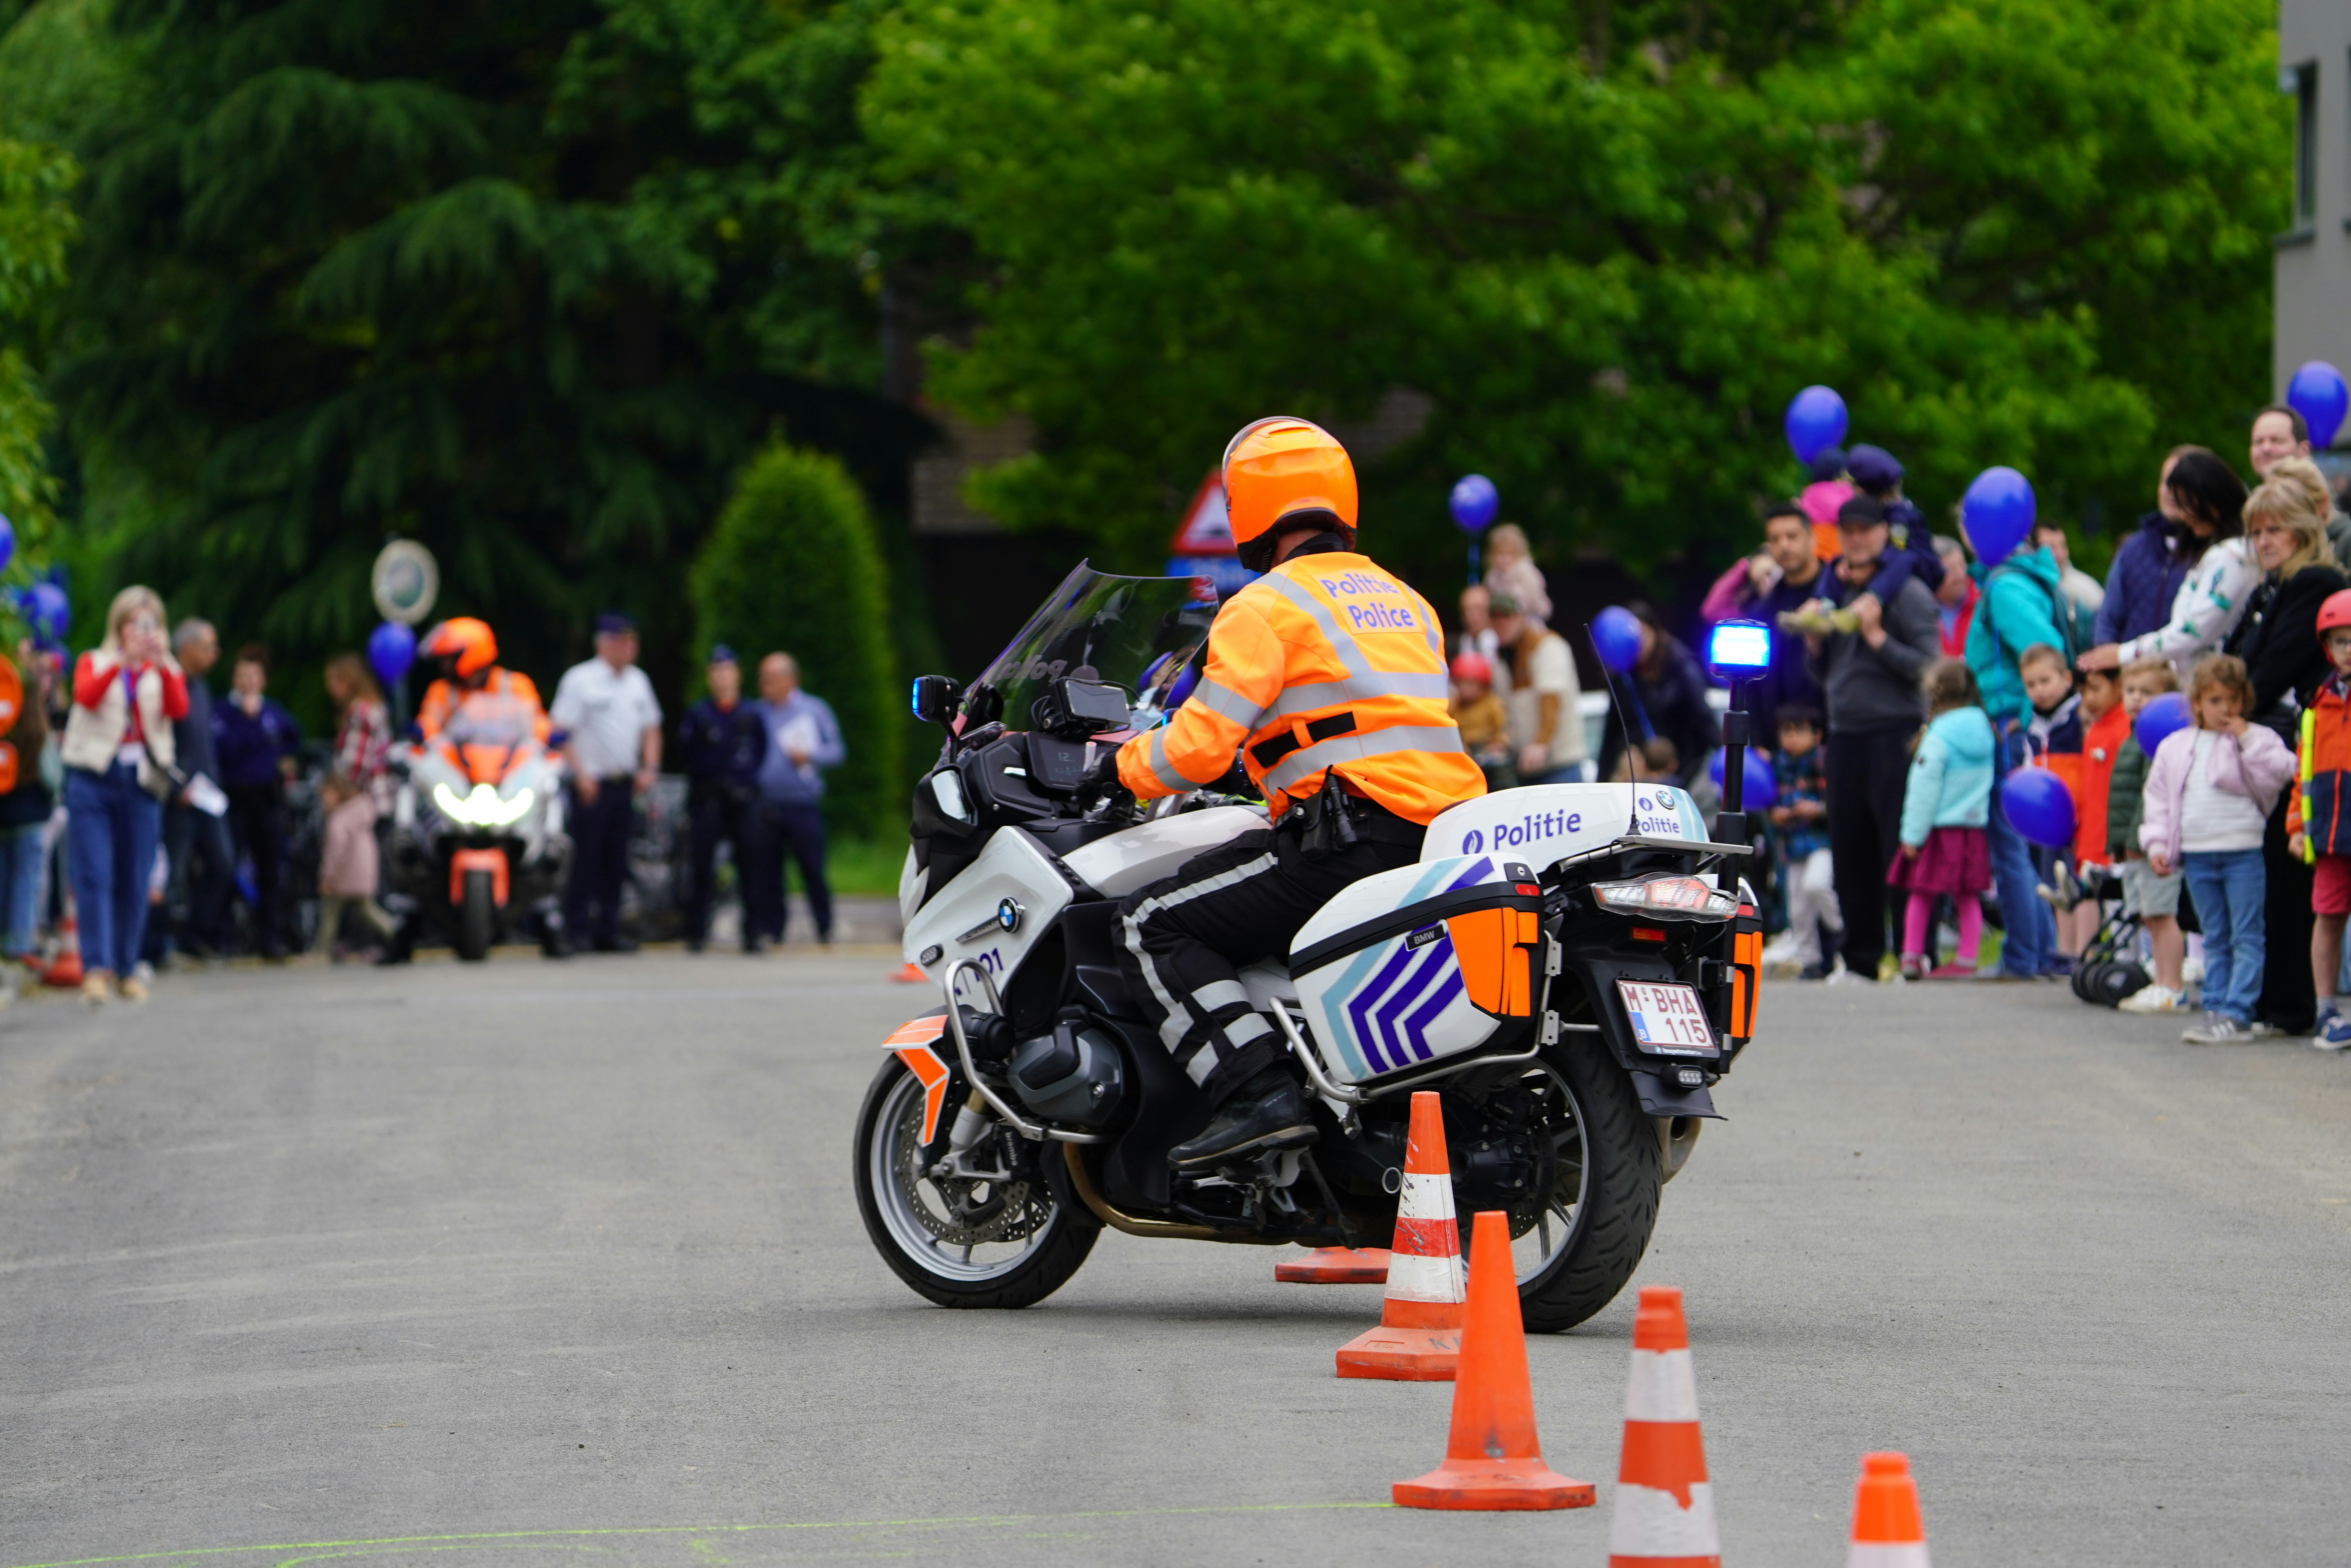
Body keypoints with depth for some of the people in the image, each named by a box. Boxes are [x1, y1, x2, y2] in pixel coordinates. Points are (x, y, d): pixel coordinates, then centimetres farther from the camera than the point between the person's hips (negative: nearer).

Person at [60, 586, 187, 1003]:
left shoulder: (165, 671, 12)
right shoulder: (95, 663, 9)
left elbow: (179, 710, -8)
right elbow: (86, 696, -14)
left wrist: (163, 665, -23)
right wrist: (122, 661, -27)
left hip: (142, 781, 2)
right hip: (94, 777, -2)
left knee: (135, 882, 1)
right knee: (94, 876, -11)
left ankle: (127, 969, 10)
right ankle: (96, 968, -16)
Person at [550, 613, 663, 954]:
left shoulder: (638, 681, 14)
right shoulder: (580, 680, -6)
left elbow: (651, 729, 21)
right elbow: (561, 731, -10)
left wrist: (650, 767, 6)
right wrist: (580, 773, -18)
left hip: (625, 783, 6)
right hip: (592, 783, -6)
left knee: (615, 861, 8)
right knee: (586, 858, -7)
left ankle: (608, 932, 13)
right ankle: (576, 932, -4)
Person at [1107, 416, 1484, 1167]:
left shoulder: (1267, 606, -3)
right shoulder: (1407, 602, 22)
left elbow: (1200, 745, -10)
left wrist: (1126, 764, 10)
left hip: (1348, 837, -9)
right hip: (1442, 842, 9)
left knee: (1153, 926, -5)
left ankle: (1257, 1092, -23)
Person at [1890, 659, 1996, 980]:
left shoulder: (1938, 737, -14)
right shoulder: (1984, 731, 5)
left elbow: (1924, 790, -13)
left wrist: (1912, 834, -8)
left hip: (1940, 829, -5)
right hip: (1973, 825, 5)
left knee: (1921, 895, 4)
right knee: (1968, 898, 8)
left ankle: (1912, 956, 5)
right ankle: (1967, 958, 6)